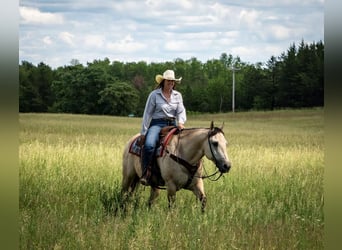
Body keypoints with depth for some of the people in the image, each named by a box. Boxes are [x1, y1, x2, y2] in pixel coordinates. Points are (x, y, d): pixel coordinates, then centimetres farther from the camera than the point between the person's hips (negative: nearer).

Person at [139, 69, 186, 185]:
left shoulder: (177, 95, 13)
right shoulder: (154, 94, 1)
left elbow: (181, 111, 4)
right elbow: (147, 114, 1)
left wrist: (180, 122, -20)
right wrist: (143, 132, -3)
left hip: (173, 124, 4)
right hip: (157, 124, -4)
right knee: (149, 144, -32)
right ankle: (145, 173, -25)